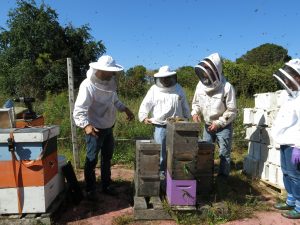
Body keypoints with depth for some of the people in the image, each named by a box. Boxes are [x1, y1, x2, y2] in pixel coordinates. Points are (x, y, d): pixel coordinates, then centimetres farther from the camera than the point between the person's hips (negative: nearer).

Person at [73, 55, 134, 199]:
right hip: (95, 129, -8)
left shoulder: (110, 82, -1)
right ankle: (90, 190, 27)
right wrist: (86, 125, -45)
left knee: (107, 157, 19)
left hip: (109, 128, 8)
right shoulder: (88, 85, -24)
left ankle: (106, 186, 37)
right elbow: (79, 109, -29)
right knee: (92, 160, 7)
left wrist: (125, 109, 3)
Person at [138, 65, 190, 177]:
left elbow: (184, 105, 15)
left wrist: (186, 118, 15)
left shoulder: (178, 88, 7)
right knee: (160, 151, 3)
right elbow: (145, 104, -4)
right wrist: (144, 117, -17)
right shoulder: (154, 89, -1)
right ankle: (160, 171, 18)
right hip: (160, 126, -2)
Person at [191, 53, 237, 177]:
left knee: (224, 154, 5)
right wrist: (195, 113, -10)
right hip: (207, 125, 6)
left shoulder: (227, 87, -21)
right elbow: (196, 102, 8)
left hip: (223, 126, -5)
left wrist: (219, 123, -21)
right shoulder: (201, 84, -5)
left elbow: (232, 111, -16)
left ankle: (223, 177, 18)